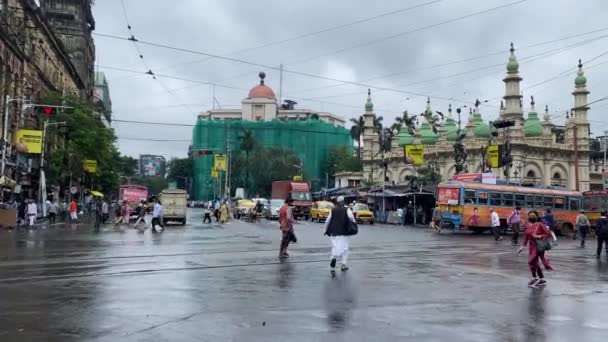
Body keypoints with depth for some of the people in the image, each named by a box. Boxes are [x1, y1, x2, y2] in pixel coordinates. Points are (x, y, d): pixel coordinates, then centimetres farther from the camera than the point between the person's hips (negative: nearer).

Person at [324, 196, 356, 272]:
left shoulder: (333, 210, 6)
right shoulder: (347, 210, -1)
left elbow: (327, 221, 6)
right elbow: (350, 216, -21)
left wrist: (326, 230, 16)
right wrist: (353, 222, -2)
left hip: (334, 232, 1)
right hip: (344, 232, -1)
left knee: (335, 247, 1)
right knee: (344, 248, 10)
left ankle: (334, 257, -29)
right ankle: (343, 264, 9)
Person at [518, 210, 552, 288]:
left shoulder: (540, 225, -14)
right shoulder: (526, 226, 3)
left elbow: (548, 233, -14)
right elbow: (526, 237, 10)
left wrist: (540, 236, -26)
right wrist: (522, 246, 6)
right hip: (531, 246, 7)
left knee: (531, 261, -14)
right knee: (535, 263, 13)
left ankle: (534, 278, 4)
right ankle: (542, 279, 27)